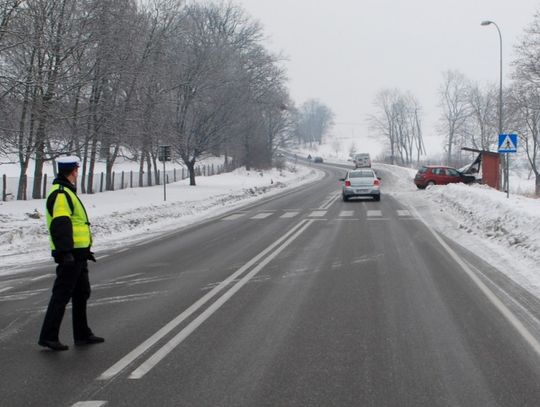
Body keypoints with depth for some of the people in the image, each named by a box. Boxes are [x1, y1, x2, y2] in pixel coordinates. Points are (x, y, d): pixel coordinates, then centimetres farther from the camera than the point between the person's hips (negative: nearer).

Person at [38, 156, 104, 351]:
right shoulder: (61, 194, -14)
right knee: (62, 295, -7)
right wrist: (66, 252, -30)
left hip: (77, 254, 11)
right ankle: (48, 336, -2)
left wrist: (85, 250, 31)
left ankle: (82, 334, 25)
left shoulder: (67, 193, 20)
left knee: (81, 293, 16)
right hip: (70, 255, -11)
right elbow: (60, 225, -24)